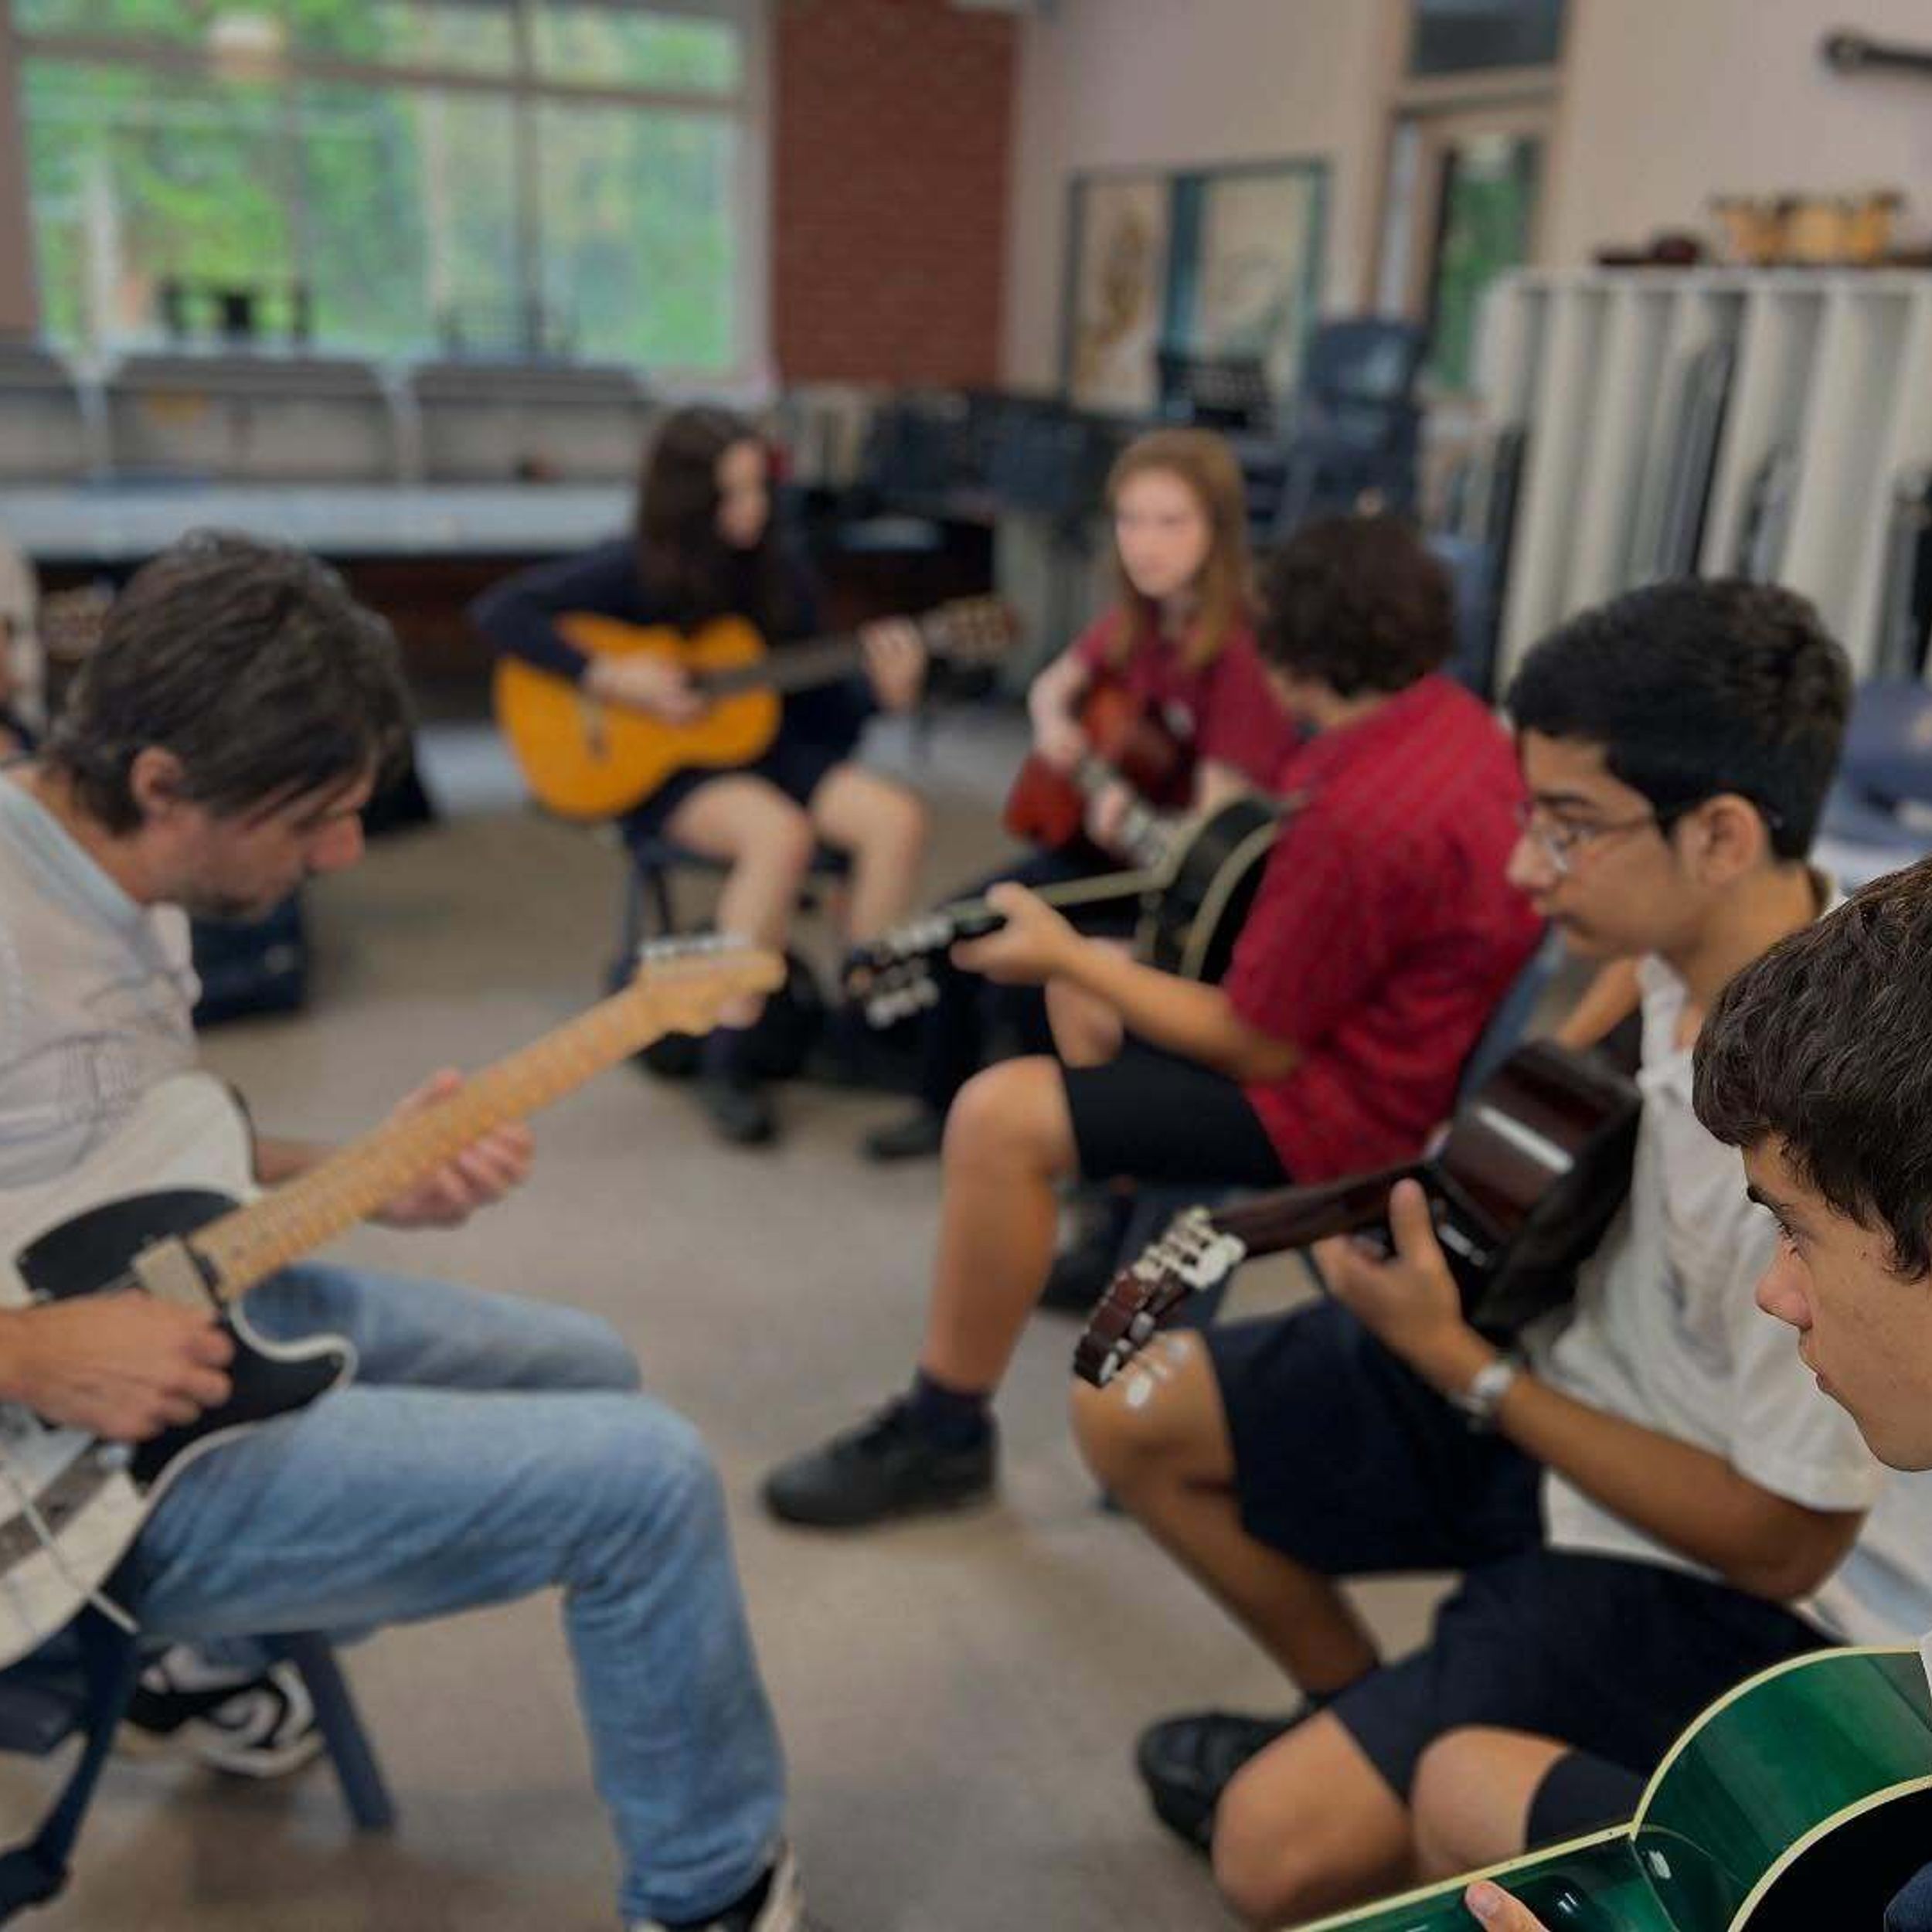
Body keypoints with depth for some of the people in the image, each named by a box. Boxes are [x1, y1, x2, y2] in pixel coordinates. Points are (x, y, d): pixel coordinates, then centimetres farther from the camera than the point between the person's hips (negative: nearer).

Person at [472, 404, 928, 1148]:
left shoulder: (779, 577, 5)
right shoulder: (636, 571, -8)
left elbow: (814, 710, 7)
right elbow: (500, 610, -12)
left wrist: (880, 691, -13)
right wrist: (608, 678, -20)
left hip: (764, 753, 5)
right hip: (660, 772, -5)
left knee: (897, 817, -22)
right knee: (780, 832, -36)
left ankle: (860, 1029, -8)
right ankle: (729, 1059, -23)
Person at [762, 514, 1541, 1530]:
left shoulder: (1360, 815, -31)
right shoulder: (1448, 714, -2)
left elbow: (1256, 1047, -24)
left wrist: (1068, 955, -16)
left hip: (1347, 1099, -10)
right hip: (1381, 1016, 10)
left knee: (998, 1117, -20)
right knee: (1083, 985, 23)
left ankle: (944, 1430, -5)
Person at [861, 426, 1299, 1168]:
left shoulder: (1241, 652, -23)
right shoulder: (1136, 620, -2)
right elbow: (1055, 686, 17)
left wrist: (1132, 824, -41)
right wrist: (1055, 727, -6)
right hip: (1108, 852, 8)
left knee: (1021, 985, -19)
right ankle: (945, 1107, 25)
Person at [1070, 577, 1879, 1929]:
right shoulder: (1708, 935, -12)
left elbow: (1784, 1546, -24)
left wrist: (1468, 1372, -21)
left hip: (1690, 1570, -7)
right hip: (1572, 1364, 8)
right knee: (1132, 1413, 7)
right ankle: (1360, 1719, 24)